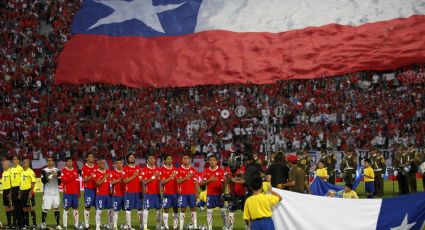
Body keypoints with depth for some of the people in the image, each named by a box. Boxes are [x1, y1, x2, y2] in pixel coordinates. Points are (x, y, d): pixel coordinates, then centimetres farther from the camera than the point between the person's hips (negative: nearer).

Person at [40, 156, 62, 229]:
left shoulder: (57, 170, 11)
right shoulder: (44, 170, 3)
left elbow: (59, 182, 9)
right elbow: (43, 180, -11)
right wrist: (51, 175, -18)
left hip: (56, 193, 3)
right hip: (47, 193, -3)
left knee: (56, 208, 5)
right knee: (45, 209, -6)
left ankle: (58, 224, 10)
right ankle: (43, 224, 5)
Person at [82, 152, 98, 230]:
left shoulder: (96, 167, 10)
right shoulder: (84, 167, -4)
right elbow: (84, 179, -10)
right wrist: (91, 176, -21)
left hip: (96, 189, 5)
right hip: (88, 189, -5)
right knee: (87, 207, -3)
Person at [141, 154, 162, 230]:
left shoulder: (158, 169, 11)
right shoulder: (145, 170, -5)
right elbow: (144, 182, -12)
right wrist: (153, 177, -18)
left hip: (157, 192, 5)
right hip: (148, 193, -5)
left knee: (158, 208, 6)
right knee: (146, 208, -4)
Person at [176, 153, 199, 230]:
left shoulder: (193, 170, 9)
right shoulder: (179, 169, -1)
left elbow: (196, 182, 10)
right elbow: (178, 181, -10)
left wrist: (196, 192, 4)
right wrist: (187, 177, -18)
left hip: (192, 193, 3)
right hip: (183, 193, -3)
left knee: (193, 208, 4)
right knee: (183, 209, -2)